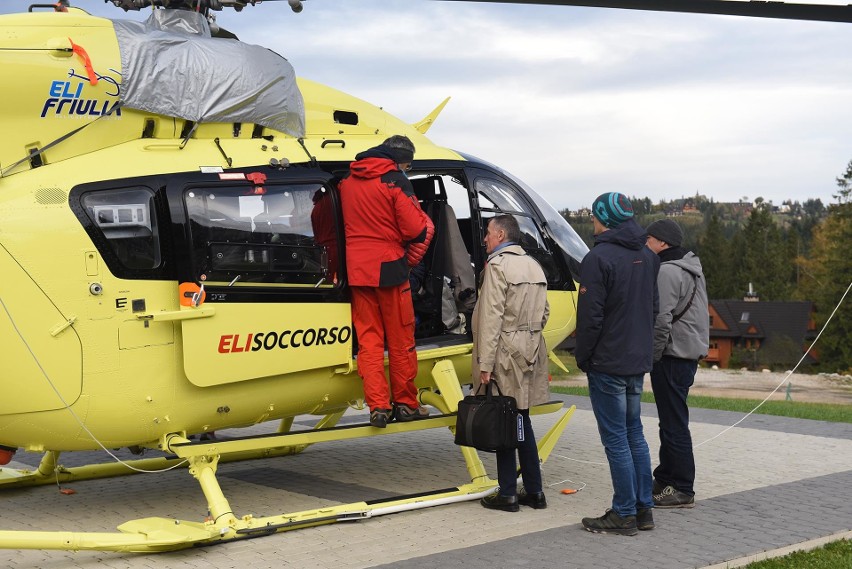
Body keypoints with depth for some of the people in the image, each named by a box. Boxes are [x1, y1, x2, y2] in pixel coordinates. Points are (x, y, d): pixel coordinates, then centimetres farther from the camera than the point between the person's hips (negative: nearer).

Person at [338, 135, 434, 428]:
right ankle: (405, 403, 14)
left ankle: (378, 405, 2)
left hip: (356, 269, 5)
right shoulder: (395, 181, -10)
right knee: (401, 340, 7)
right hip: (388, 267, -5)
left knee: (368, 339, 7)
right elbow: (416, 229, -13)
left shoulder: (347, 181, 9)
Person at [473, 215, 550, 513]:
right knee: (522, 421, 14)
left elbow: (491, 318, -17)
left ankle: (507, 494, 4)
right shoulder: (534, 266, 14)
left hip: (506, 354, -8)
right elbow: (544, 312, 17)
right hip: (530, 352, 8)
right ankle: (534, 491, 17)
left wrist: (485, 363, -17)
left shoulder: (497, 265, -12)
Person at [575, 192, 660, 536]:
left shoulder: (599, 258, -17)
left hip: (608, 364, -8)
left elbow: (590, 316, -17)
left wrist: (582, 356, -5)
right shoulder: (647, 257, 10)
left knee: (616, 439, -2)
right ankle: (643, 508, 20)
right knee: (634, 433, 16)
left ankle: (625, 514, 3)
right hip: (639, 361, 8)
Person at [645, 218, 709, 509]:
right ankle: (664, 479, 28)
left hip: (673, 356, -11)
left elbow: (661, 320, -22)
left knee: (674, 424, -5)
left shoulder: (667, 272, -16)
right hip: (690, 354, 11)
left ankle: (682, 490, -1)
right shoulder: (691, 268, 17)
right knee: (671, 421, 18)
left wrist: (653, 355, -13)